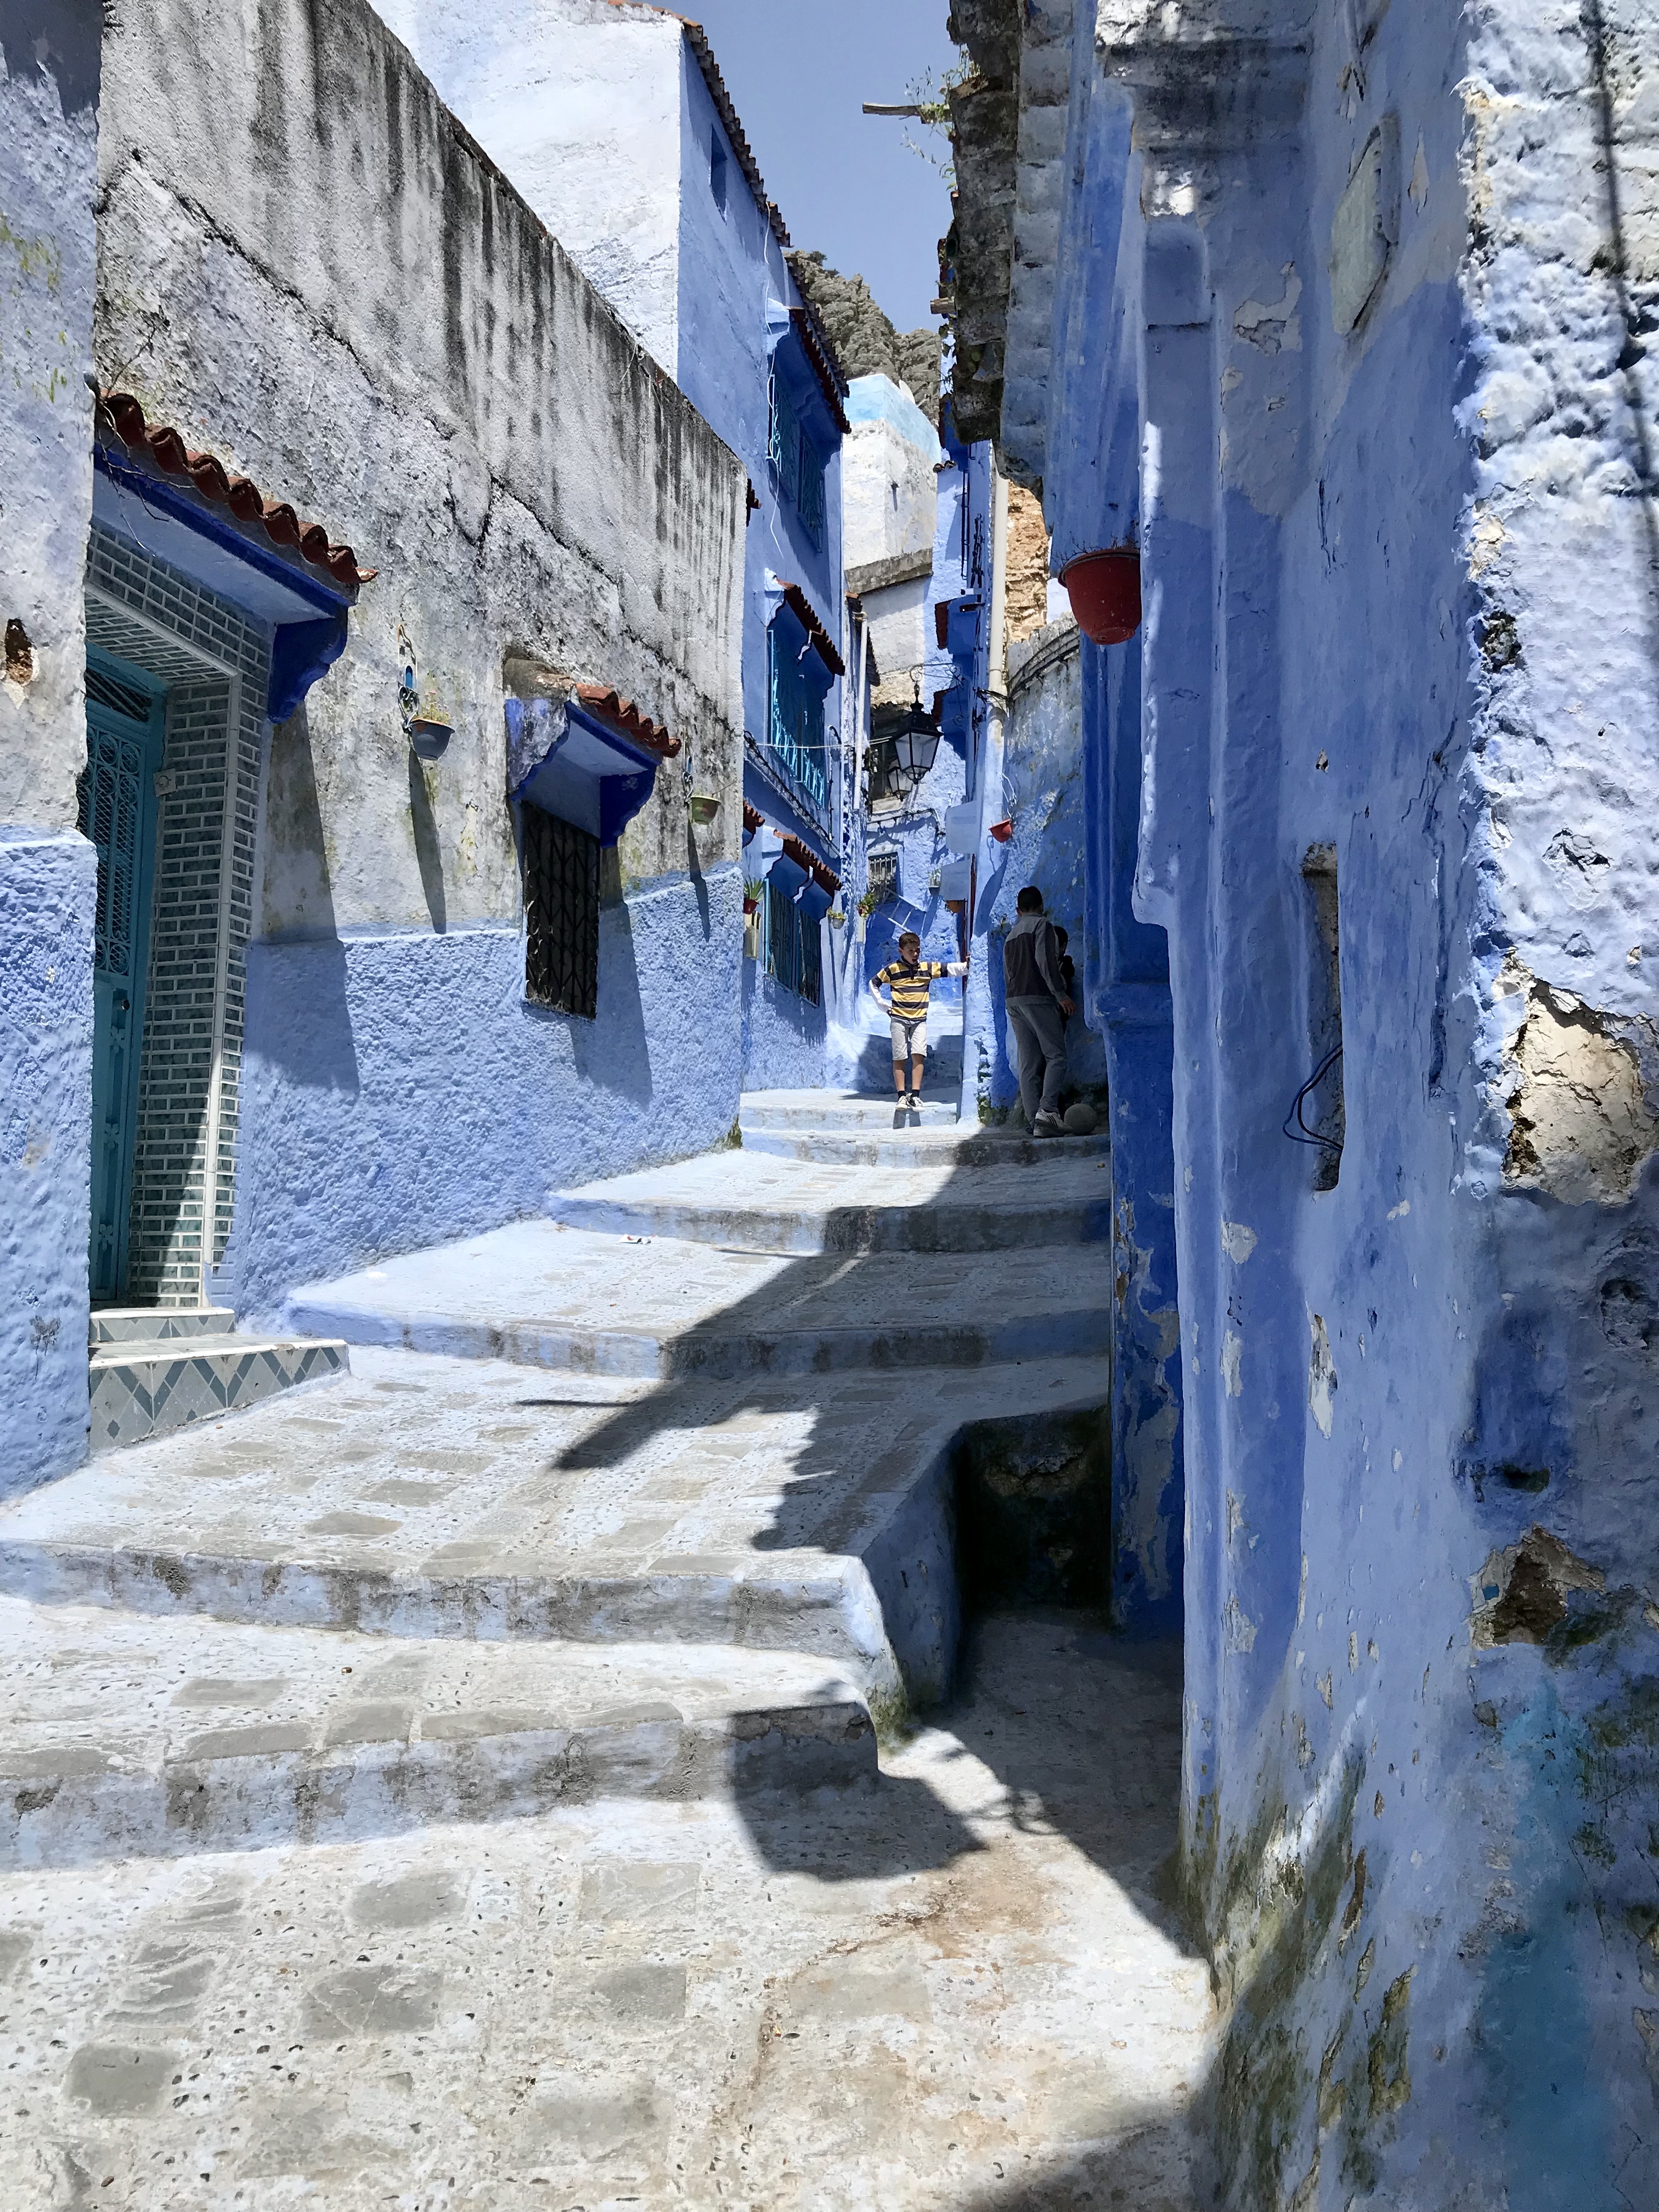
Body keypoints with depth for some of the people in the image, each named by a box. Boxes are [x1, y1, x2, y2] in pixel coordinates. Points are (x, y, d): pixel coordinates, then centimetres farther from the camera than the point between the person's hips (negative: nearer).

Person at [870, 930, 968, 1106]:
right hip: (899, 1019, -1)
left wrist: (967, 966, -21)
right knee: (900, 1058, 0)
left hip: (920, 1020, 1)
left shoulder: (927, 968, 3)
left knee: (919, 1055, -10)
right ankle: (902, 1096, 3)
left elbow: (950, 969, -4)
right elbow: (873, 983, 10)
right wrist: (882, 1005, 4)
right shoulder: (892, 969, -1)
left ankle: (915, 1095, -10)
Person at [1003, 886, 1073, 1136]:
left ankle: (1035, 1121, -4)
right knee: (1056, 1056, -9)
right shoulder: (1042, 925, 1)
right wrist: (1061, 994, -14)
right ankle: (1047, 1110, -27)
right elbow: (1045, 960, -13)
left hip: (1013, 1000, 7)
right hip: (1038, 997, -7)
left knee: (1028, 1065, 2)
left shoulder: (1011, 935, 23)